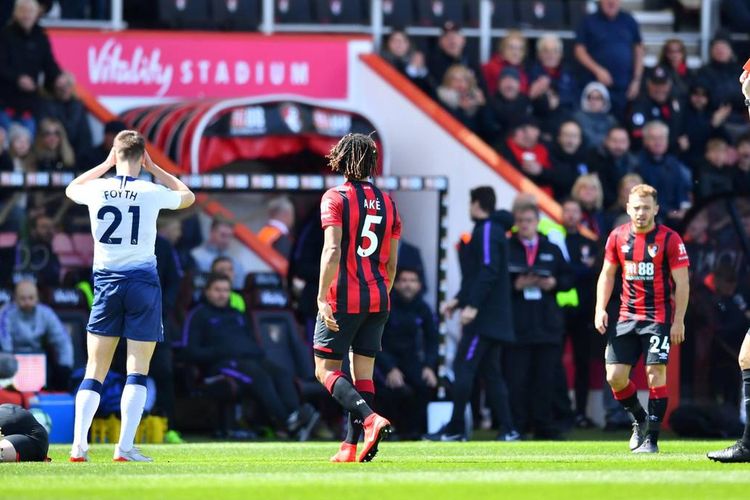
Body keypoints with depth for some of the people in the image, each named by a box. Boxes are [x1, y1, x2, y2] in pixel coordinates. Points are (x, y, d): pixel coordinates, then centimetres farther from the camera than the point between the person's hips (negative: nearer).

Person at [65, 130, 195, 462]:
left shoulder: (97, 190, -1)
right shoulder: (152, 193, -5)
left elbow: (71, 189, 25)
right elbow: (187, 197, 18)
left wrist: (106, 164, 24)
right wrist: (153, 169, 19)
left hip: (106, 281, 2)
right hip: (142, 282, -2)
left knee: (95, 370, 4)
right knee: (138, 371, 1)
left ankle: (79, 444, -6)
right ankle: (125, 447, -8)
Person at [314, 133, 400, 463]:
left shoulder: (335, 198, -7)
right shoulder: (387, 203, 10)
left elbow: (333, 250, -18)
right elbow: (392, 262, 12)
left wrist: (322, 298, -18)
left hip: (343, 299, -6)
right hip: (378, 299, 6)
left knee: (326, 370, -1)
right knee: (363, 373, 9)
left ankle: (370, 419, -22)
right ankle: (351, 446, 6)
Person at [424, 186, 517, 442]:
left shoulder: (487, 231, -11)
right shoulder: (495, 229, 20)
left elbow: (489, 271, -22)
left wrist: (472, 305, -26)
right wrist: (458, 300, 21)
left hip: (484, 316, -10)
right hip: (495, 317, 10)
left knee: (463, 368, -9)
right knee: (491, 373, 8)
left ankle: (455, 429, -9)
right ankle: (507, 429, 5)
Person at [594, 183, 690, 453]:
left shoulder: (669, 239, -8)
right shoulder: (618, 237, 5)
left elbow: (682, 282, -6)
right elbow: (607, 274, 15)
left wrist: (679, 320, -11)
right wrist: (600, 309, 3)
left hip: (659, 317, -4)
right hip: (627, 317, 4)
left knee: (655, 373, -11)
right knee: (615, 377, -1)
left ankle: (651, 439, -4)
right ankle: (639, 419, 25)